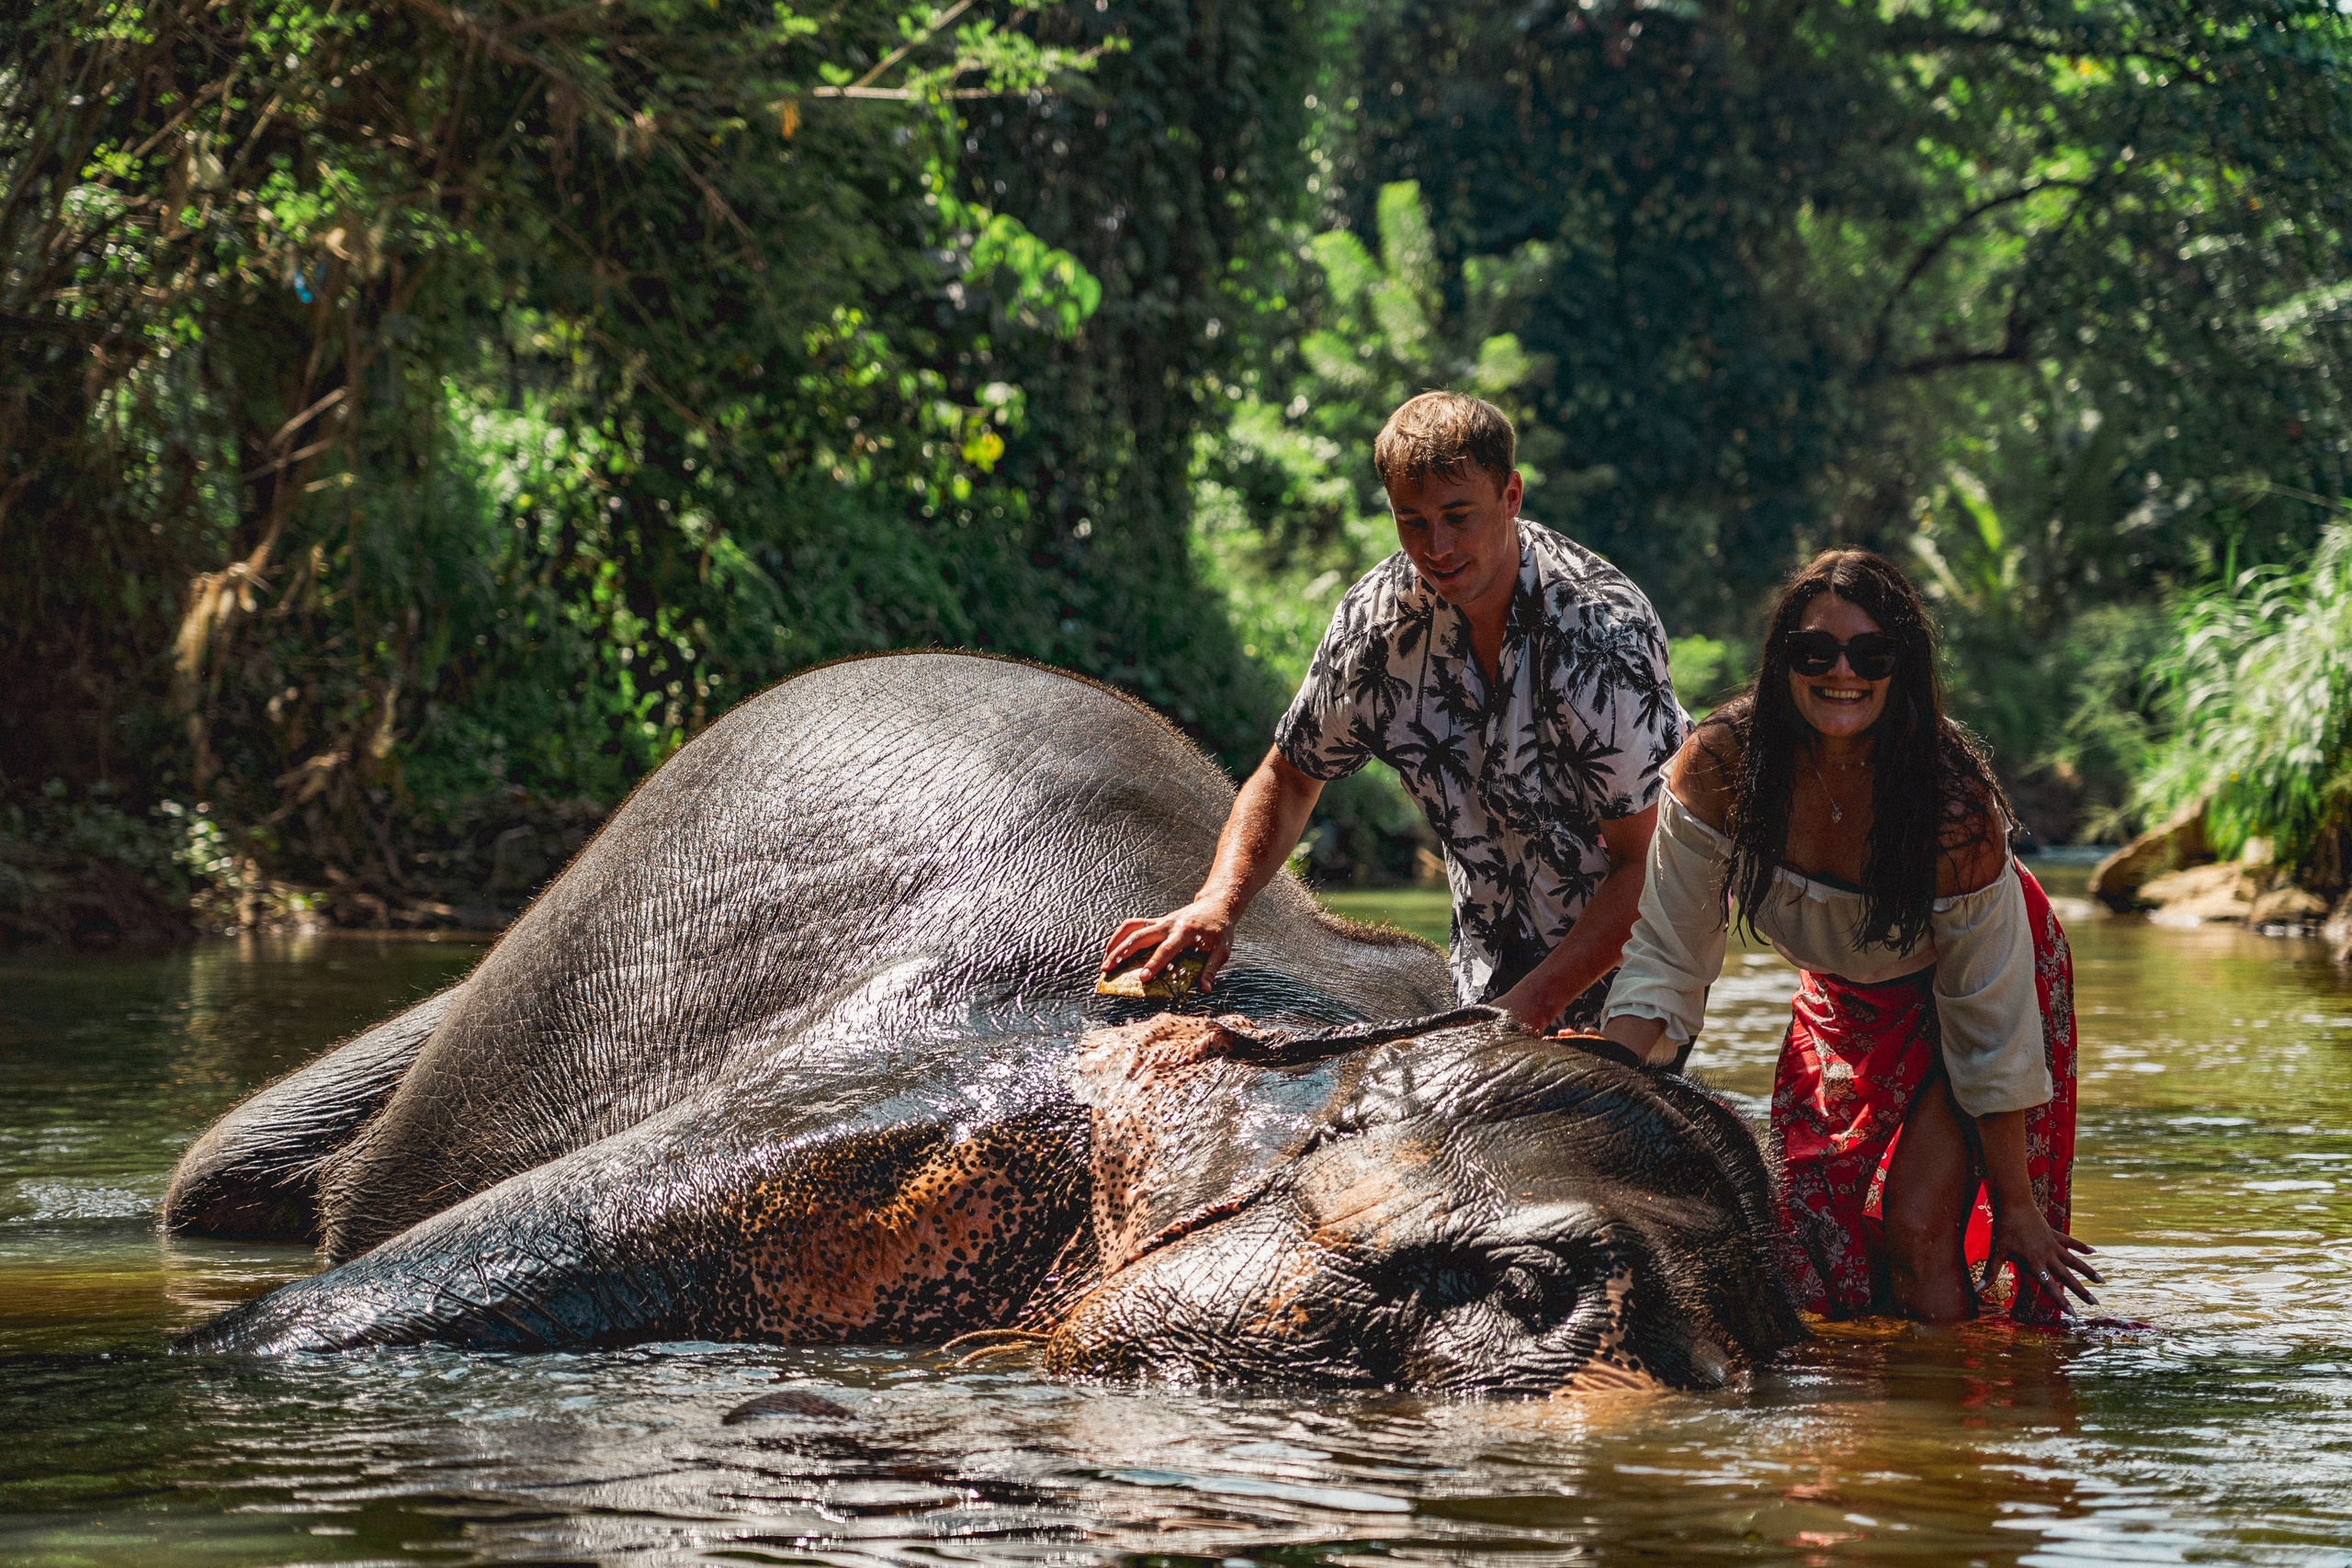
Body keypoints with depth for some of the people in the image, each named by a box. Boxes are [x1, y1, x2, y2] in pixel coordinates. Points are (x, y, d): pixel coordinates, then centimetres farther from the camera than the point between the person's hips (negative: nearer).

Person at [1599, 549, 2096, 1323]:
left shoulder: (1953, 801, -36)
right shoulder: (1721, 763, -28)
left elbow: (1990, 1032, -26)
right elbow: (1666, 958, -19)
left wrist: (2017, 1200, -19)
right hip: (1842, 997, 4)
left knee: (1915, 1228, -16)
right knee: (1809, 1228, 0)